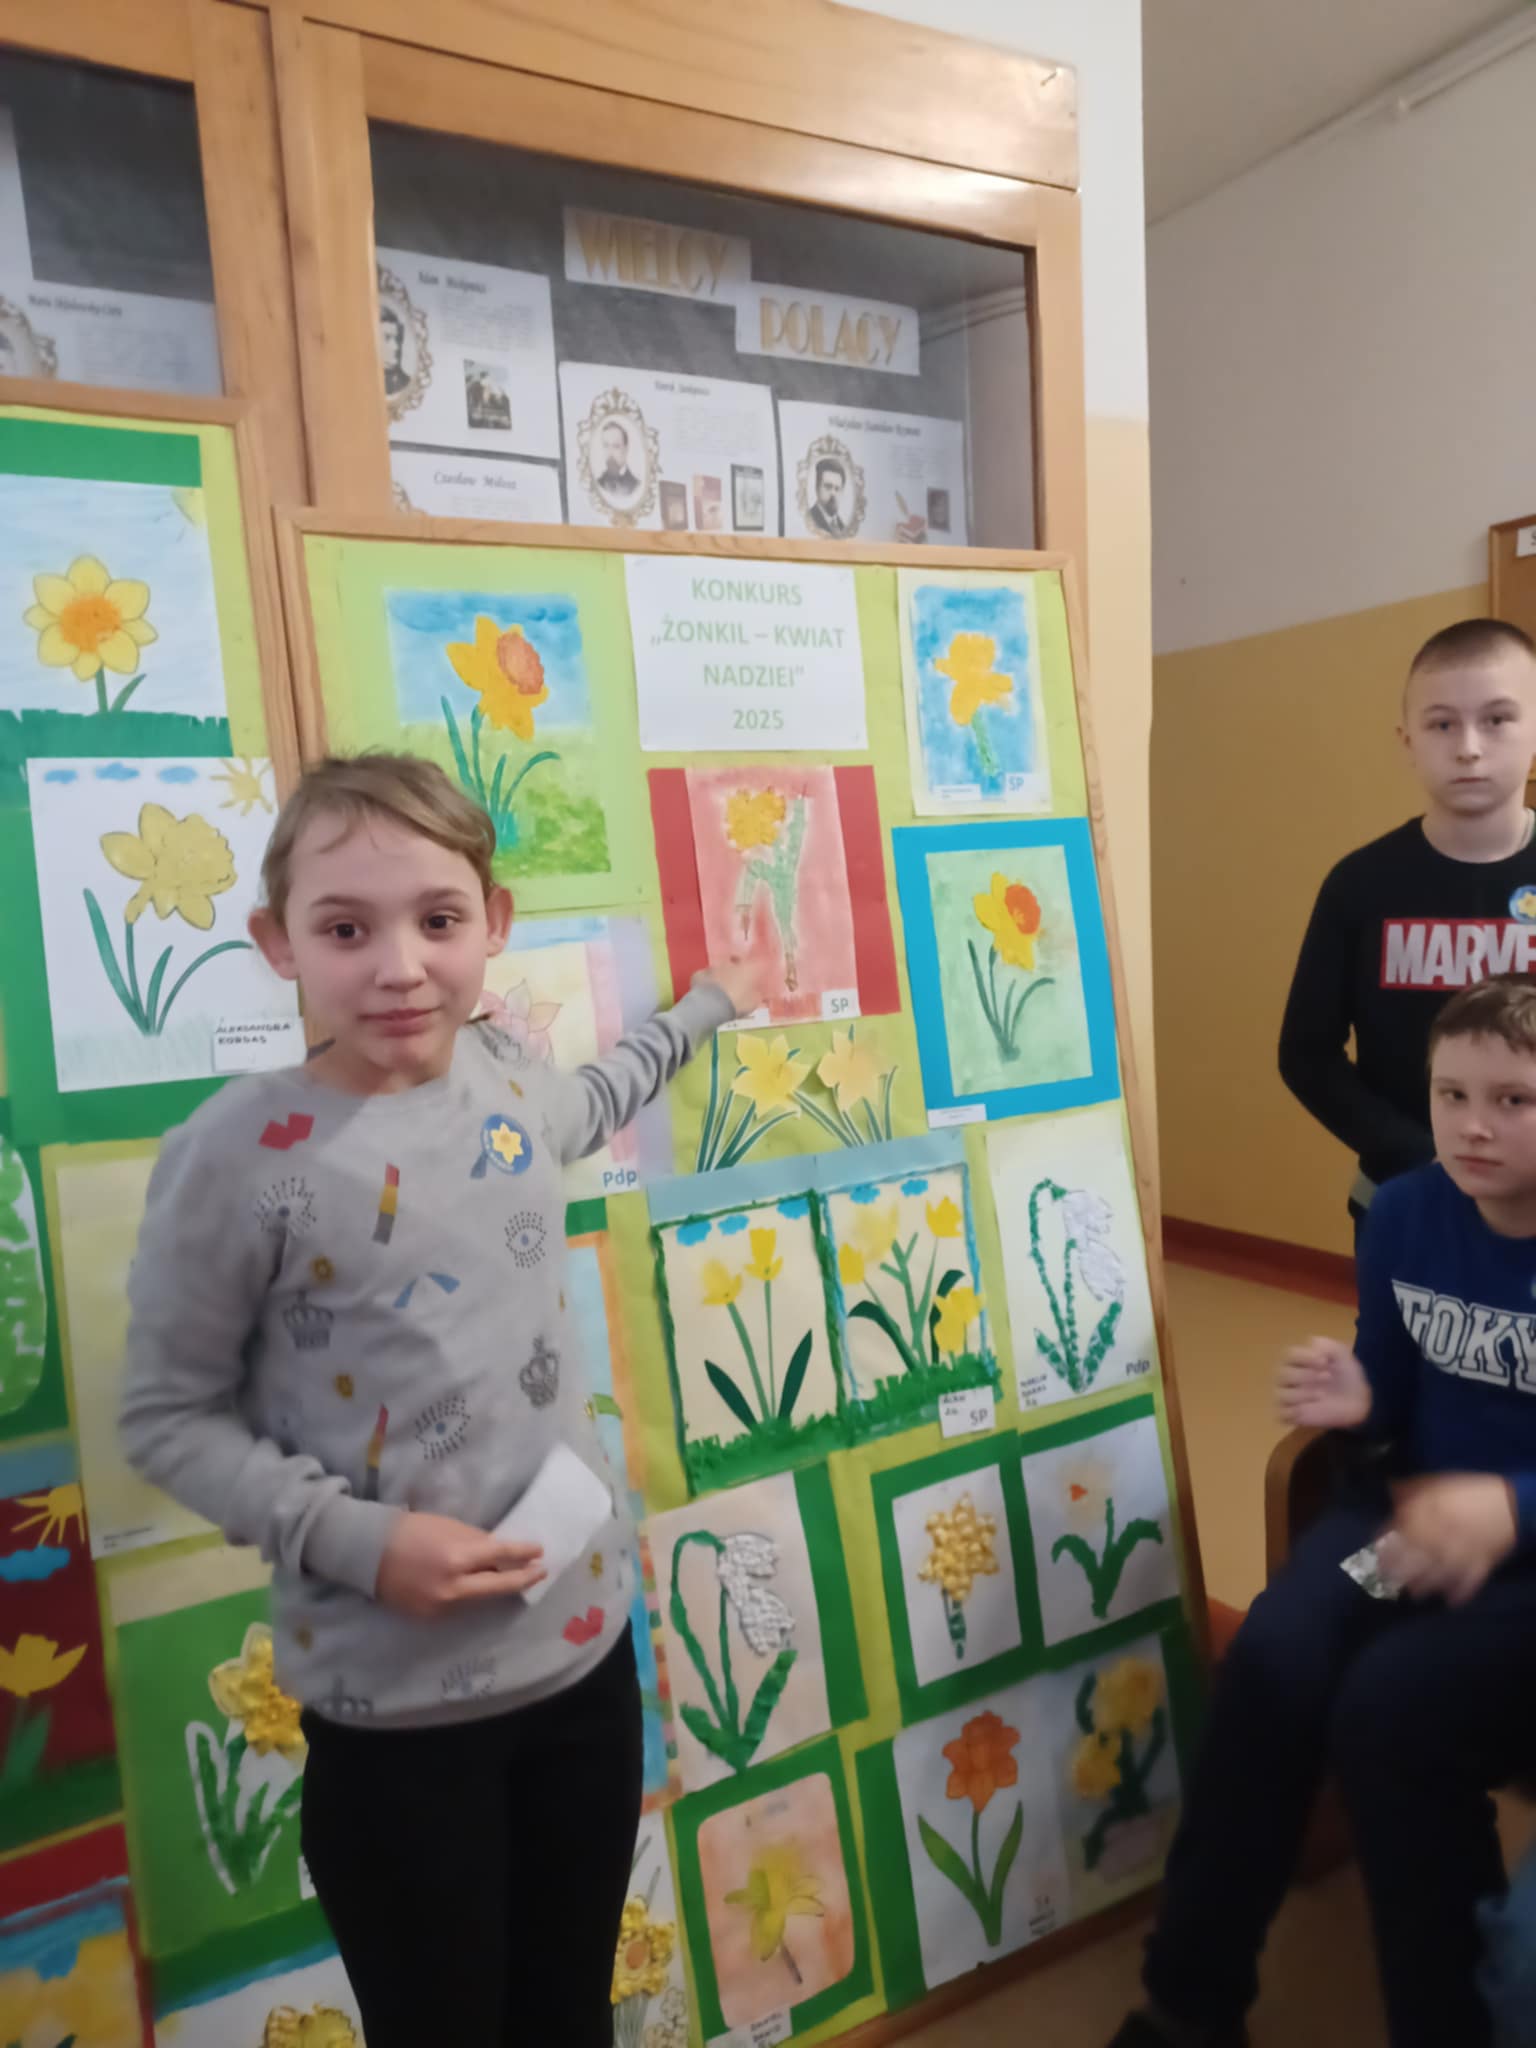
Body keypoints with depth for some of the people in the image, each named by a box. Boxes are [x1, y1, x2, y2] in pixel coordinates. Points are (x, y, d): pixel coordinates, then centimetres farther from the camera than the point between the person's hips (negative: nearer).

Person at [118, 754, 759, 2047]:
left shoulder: (503, 1077, -2)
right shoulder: (239, 1154, -18)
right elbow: (167, 1418, -8)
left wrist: (703, 1008, 35)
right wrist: (358, 1541, -19)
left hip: (586, 1641, 5)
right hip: (395, 1702, -4)